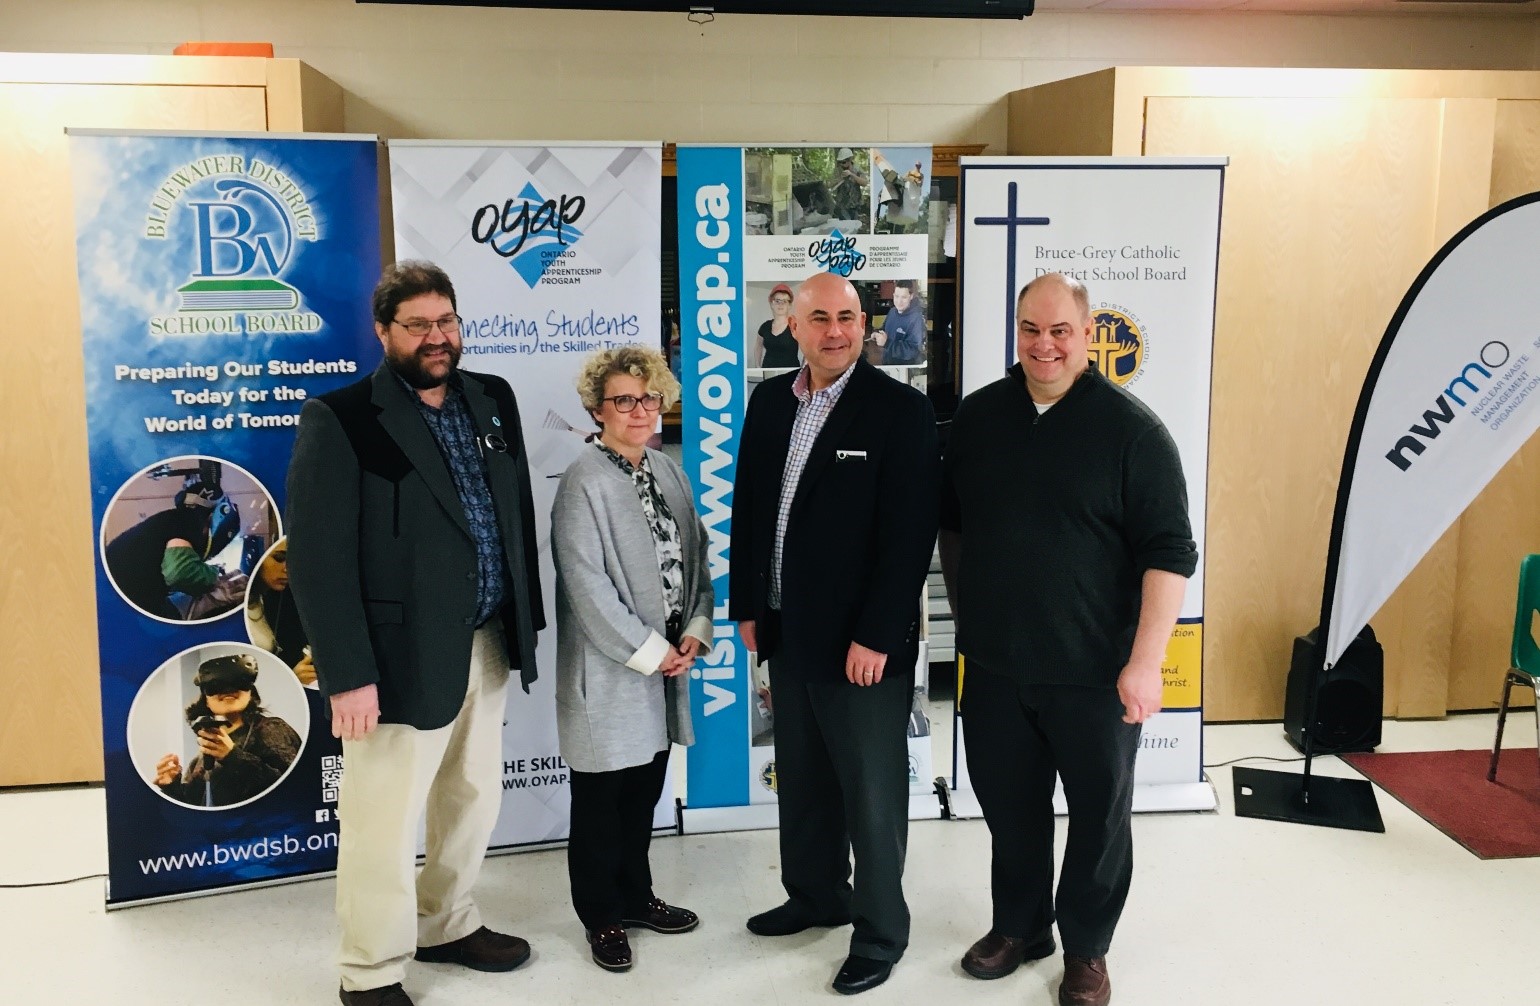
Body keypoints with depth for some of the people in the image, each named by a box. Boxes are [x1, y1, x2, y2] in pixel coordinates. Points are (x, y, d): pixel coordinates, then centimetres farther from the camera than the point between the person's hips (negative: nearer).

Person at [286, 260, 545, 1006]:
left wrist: (526, 618, 10)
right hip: (404, 655, -6)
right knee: (385, 820, 5)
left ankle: (446, 925, 42)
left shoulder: (493, 400, 7)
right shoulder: (339, 419, -12)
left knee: (473, 800, 20)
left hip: (487, 643, 7)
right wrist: (346, 673, -19)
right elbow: (318, 558, -15)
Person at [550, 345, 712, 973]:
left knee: (645, 792, 18)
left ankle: (635, 896, 36)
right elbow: (587, 585, -19)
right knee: (601, 801, 8)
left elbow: (694, 556, 11)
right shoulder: (584, 483, -14)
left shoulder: (668, 472, 8)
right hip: (610, 670, -6)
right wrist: (649, 651, -16)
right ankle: (603, 916, 25)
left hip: (666, 661, 6)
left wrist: (695, 630, -2)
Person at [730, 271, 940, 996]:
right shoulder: (770, 401, 6)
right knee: (802, 778, 20)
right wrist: (747, 606, 9)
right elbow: (748, 507, 11)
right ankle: (817, 894, 41)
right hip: (787, 633, 6)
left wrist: (876, 636, -18)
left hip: (863, 643, -6)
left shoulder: (901, 411, -12)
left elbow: (910, 534, -16)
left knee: (872, 792, 7)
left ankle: (880, 932, 24)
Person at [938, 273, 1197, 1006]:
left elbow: (1168, 553, -13)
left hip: (1094, 671, -3)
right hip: (994, 664, 4)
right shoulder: (977, 417, 3)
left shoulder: (1131, 429, -10)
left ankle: (1086, 946, 31)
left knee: (1099, 812, 11)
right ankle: (1018, 925, 37)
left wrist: (1145, 661, -17)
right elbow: (952, 525, 14)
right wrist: (967, 615, 14)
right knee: (1008, 802, 16)